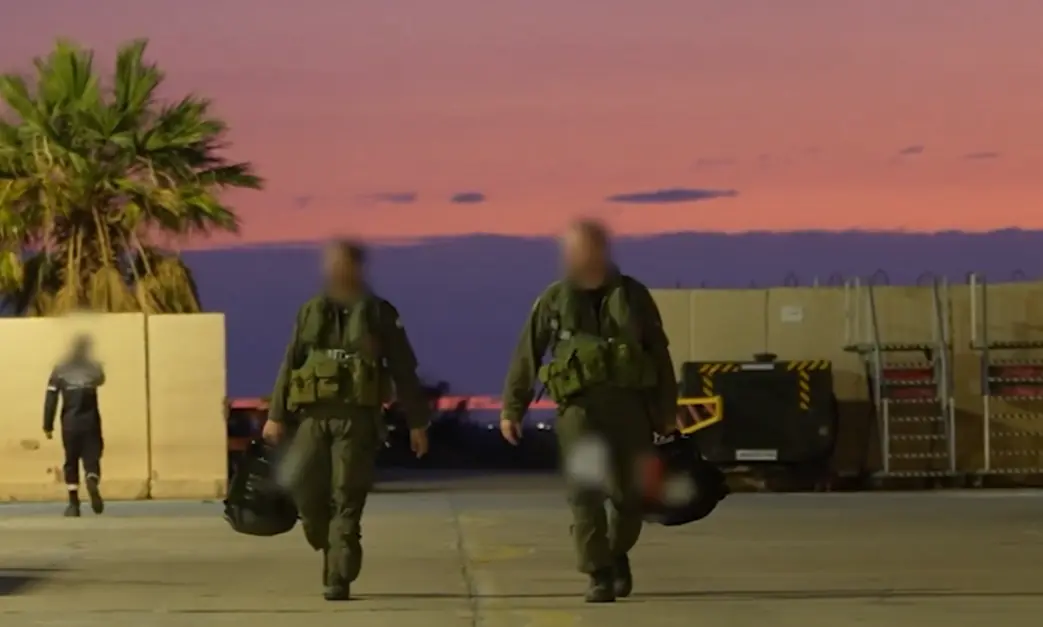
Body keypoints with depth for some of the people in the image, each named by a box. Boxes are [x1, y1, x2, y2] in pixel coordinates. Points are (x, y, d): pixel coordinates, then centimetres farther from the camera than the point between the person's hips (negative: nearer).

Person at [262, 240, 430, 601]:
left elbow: (403, 370, 6)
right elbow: (290, 366, 10)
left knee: (347, 502, -6)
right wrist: (276, 416, 3)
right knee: (305, 491, -2)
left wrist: (417, 422, 3)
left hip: (357, 419, -3)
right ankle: (332, 553, 23)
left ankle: (339, 581, -5)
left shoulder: (378, 313, 4)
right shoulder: (311, 312, 12)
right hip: (313, 416, 3)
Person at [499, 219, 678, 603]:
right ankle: (599, 576, -9)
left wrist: (668, 410, 6)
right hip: (580, 406, -1)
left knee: (630, 492, 6)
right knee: (586, 492, -13)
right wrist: (511, 409, 1)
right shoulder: (555, 300, 5)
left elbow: (659, 355, 9)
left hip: (629, 405, 1)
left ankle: (618, 553, 34)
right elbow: (527, 357, 6)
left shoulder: (633, 295, 6)